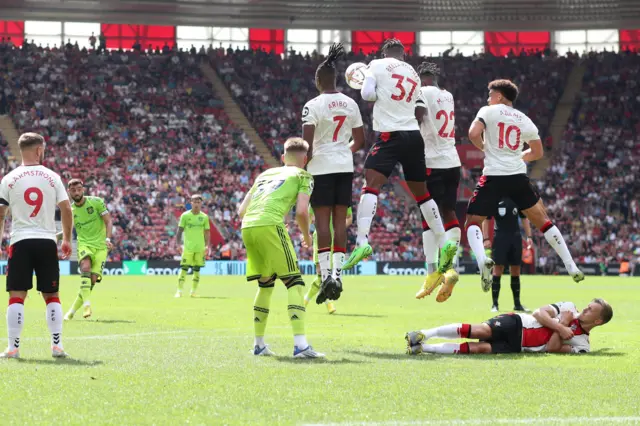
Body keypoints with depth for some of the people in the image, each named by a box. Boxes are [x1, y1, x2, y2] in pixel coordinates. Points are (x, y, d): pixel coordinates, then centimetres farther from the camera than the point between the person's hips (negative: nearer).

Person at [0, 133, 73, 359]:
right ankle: (57, 345, 5)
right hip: (47, 242, 1)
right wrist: (67, 239, 13)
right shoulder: (52, 177, 2)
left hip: (20, 241, -1)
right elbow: (66, 209, 1)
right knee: (52, 296, 9)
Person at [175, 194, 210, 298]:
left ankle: (194, 291, 10)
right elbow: (180, 231, 2)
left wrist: (207, 246, 0)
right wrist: (178, 244, -7)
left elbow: (207, 233, 10)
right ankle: (179, 291, -5)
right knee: (184, 268, -7)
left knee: (197, 269, 4)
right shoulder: (185, 215, 1)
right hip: (188, 247, -2)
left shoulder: (204, 217, 7)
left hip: (200, 248, 2)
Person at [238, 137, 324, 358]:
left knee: (266, 283, 22)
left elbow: (241, 210, 26)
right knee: (294, 282, -2)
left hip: (247, 226, 6)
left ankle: (259, 344, 24)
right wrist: (306, 236, 17)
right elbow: (301, 211, 1)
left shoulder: (265, 174, 31)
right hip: (270, 225, -6)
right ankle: (300, 344, -16)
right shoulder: (303, 176, 15)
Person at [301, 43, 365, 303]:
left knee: (322, 220, -3)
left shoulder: (313, 105, -10)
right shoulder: (350, 104, 6)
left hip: (321, 167, -5)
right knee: (340, 220, 6)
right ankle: (337, 273, 1)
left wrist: (301, 168, -5)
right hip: (345, 167, 5)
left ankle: (325, 274, -10)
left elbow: (306, 143, -16)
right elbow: (360, 140, 12)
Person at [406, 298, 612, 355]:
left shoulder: (582, 344, 2)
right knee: (481, 331, -28)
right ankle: (424, 335, -24)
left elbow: (551, 348, -8)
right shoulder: (569, 307, 5)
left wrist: (564, 324, -13)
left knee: (480, 348, -23)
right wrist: (560, 326, -14)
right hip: (516, 324, 0)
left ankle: (423, 348, -24)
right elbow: (540, 313, -1)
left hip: (517, 346, 0)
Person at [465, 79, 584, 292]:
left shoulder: (488, 111, 1)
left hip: (493, 177, -4)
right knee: (544, 222, 17)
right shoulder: (525, 120, 14)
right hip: (519, 176, 4)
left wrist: (484, 148, 6)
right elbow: (537, 153, 19)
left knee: (472, 223, 6)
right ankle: (571, 266, 13)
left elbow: (473, 134, -14)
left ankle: (482, 260, -24)